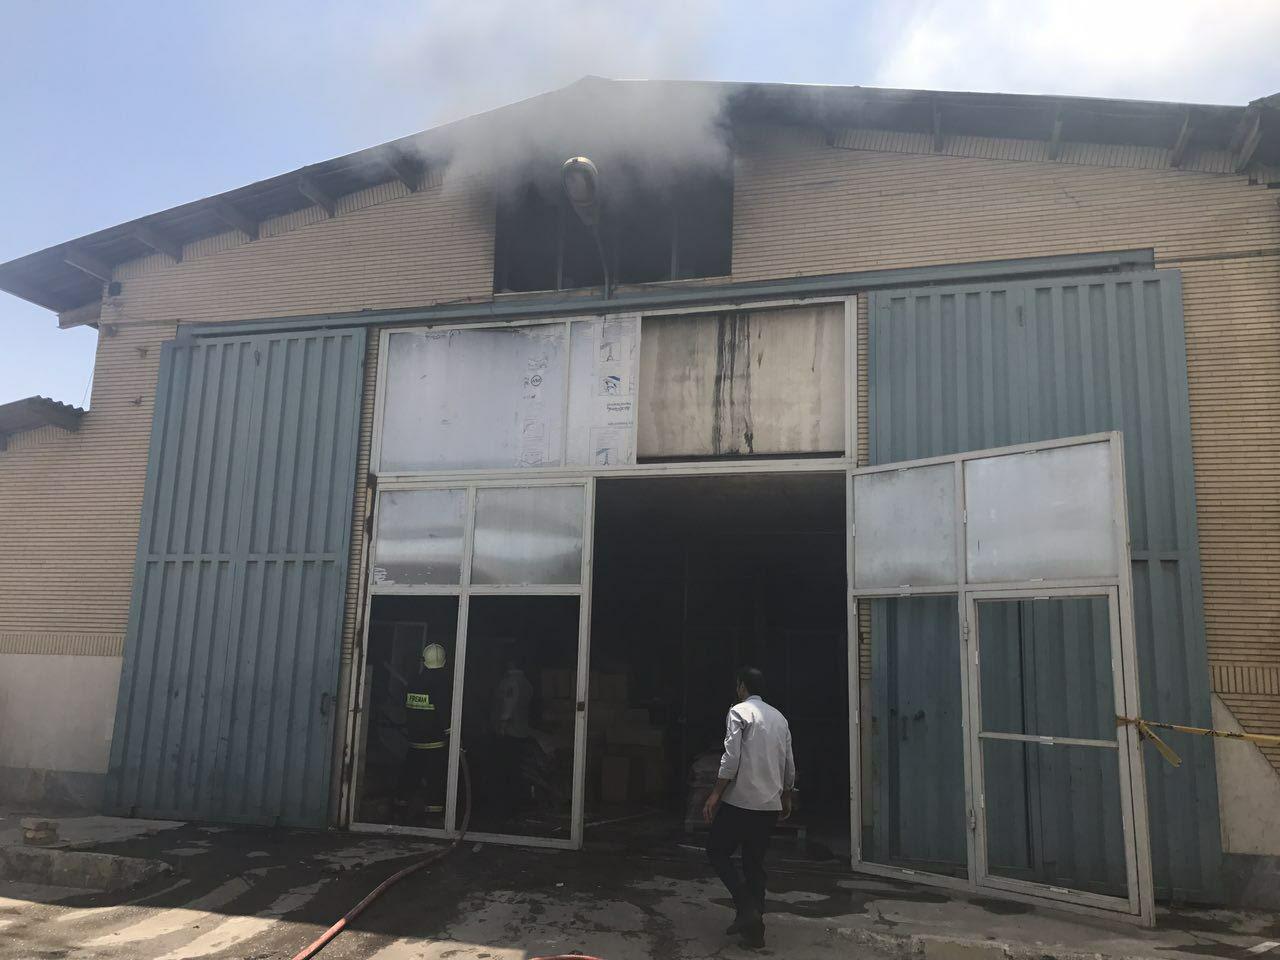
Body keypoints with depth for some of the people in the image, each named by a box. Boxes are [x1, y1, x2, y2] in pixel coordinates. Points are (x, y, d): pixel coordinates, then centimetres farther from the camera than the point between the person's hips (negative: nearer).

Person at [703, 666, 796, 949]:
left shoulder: (739, 712, -6)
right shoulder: (779, 718, 13)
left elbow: (731, 759, -15)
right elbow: (789, 766, 17)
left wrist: (716, 795, -11)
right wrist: (786, 799, 29)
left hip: (741, 800, -6)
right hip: (770, 804, 6)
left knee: (717, 851, 7)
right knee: (755, 862, 13)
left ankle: (747, 908, -7)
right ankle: (754, 923, 10)